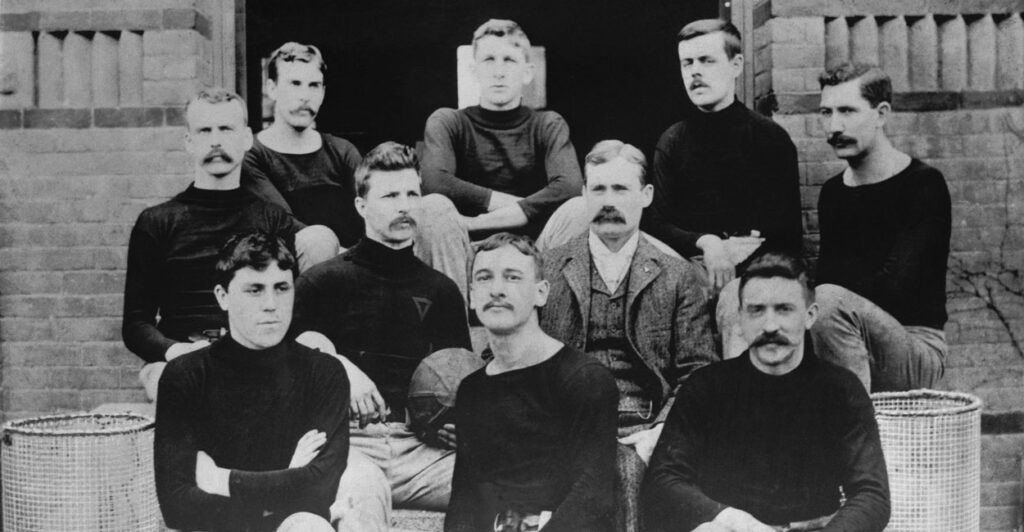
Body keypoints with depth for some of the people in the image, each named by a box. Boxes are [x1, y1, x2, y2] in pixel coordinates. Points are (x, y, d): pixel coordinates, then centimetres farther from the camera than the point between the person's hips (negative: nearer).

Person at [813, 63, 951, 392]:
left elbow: (895, 286, -18)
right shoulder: (832, 193, 12)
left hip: (918, 345, -5)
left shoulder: (924, 185, -8)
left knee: (830, 302, -31)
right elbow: (826, 278, 6)